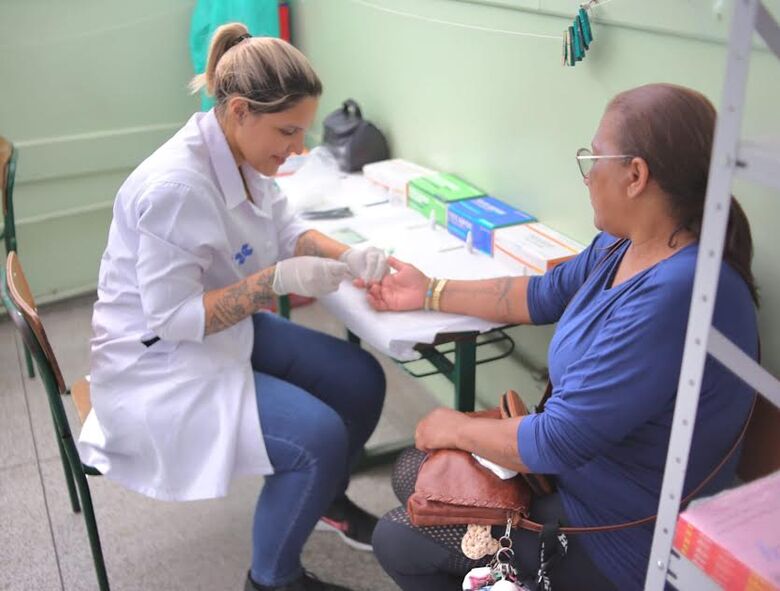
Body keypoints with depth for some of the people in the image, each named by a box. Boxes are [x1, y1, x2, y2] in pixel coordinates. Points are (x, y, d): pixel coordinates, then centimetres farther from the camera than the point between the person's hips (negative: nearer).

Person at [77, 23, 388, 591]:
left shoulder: (242, 154, -5)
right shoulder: (175, 186, -31)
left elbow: (286, 229, 8)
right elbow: (172, 317, -27)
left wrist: (346, 256, -11)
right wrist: (277, 280, -30)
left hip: (230, 330, 9)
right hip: (160, 367, -9)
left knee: (362, 379, 4)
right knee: (319, 437, -22)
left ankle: (328, 498, 32)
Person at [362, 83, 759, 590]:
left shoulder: (674, 296, -35)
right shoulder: (624, 245, -5)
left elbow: (556, 444, -30)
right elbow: (544, 295, 13)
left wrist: (458, 429, -12)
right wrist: (430, 292, 15)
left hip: (620, 543, -8)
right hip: (576, 466, 9)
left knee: (397, 542, 1)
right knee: (412, 474, 15)